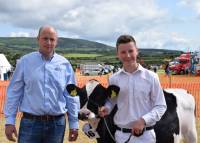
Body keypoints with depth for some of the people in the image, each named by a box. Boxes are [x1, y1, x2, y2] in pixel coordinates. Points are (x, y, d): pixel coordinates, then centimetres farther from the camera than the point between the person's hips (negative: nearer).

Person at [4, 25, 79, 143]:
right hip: (30, 122, -1)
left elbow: (71, 96, 7)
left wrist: (74, 123, 7)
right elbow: (14, 92, 2)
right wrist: (10, 121, -2)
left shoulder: (65, 64, 4)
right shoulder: (25, 61, 0)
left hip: (57, 123, 2)